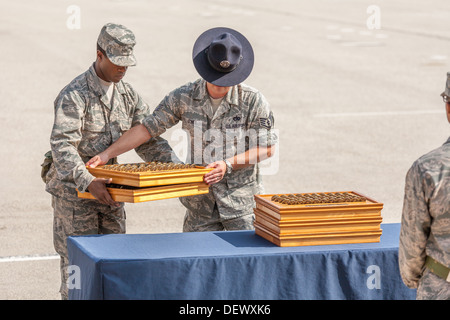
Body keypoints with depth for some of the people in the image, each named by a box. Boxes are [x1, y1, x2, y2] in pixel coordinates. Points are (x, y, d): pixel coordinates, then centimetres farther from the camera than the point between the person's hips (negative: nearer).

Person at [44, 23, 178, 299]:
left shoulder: (128, 94, 5)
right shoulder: (74, 96, -17)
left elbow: (146, 139, 8)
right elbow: (63, 146, -27)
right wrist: (88, 182, -40)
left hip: (108, 187, 7)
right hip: (73, 189, -7)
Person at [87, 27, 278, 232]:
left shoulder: (253, 101, -9)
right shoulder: (184, 98, -3)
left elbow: (267, 148, -6)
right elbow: (148, 128, 1)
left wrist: (228, 165, -18)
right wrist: (107, 154, -6)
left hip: (241, 201, -2)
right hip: (200, 202, 2)